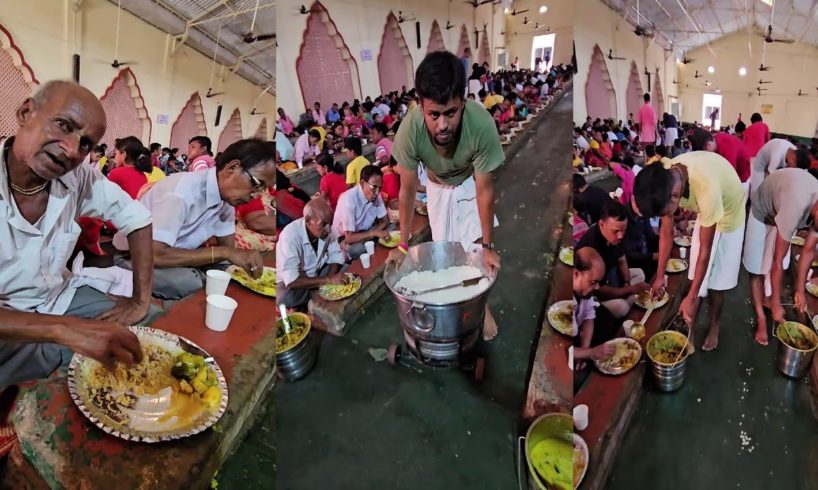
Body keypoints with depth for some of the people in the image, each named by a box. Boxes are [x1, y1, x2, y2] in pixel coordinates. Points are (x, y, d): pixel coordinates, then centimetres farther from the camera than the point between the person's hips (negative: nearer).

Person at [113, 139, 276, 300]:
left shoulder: (227, 197, -7)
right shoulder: (182, 190, -32)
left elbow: (228, 247, -1)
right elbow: (155, 255, -36)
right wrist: (224, 252, -37)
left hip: (175, 254, 7)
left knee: (227, 268, -13)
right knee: (187, 281, -33)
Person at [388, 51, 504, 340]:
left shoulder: (481, 124, -42)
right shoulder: (410, 128, -38)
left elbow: (484, 190, -31)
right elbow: (408, 189, -23)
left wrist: (487, 245, -23)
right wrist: (403, 243, -19)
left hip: (471, 182, -1)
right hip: (437, 185, 1)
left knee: (474, 247, -2)